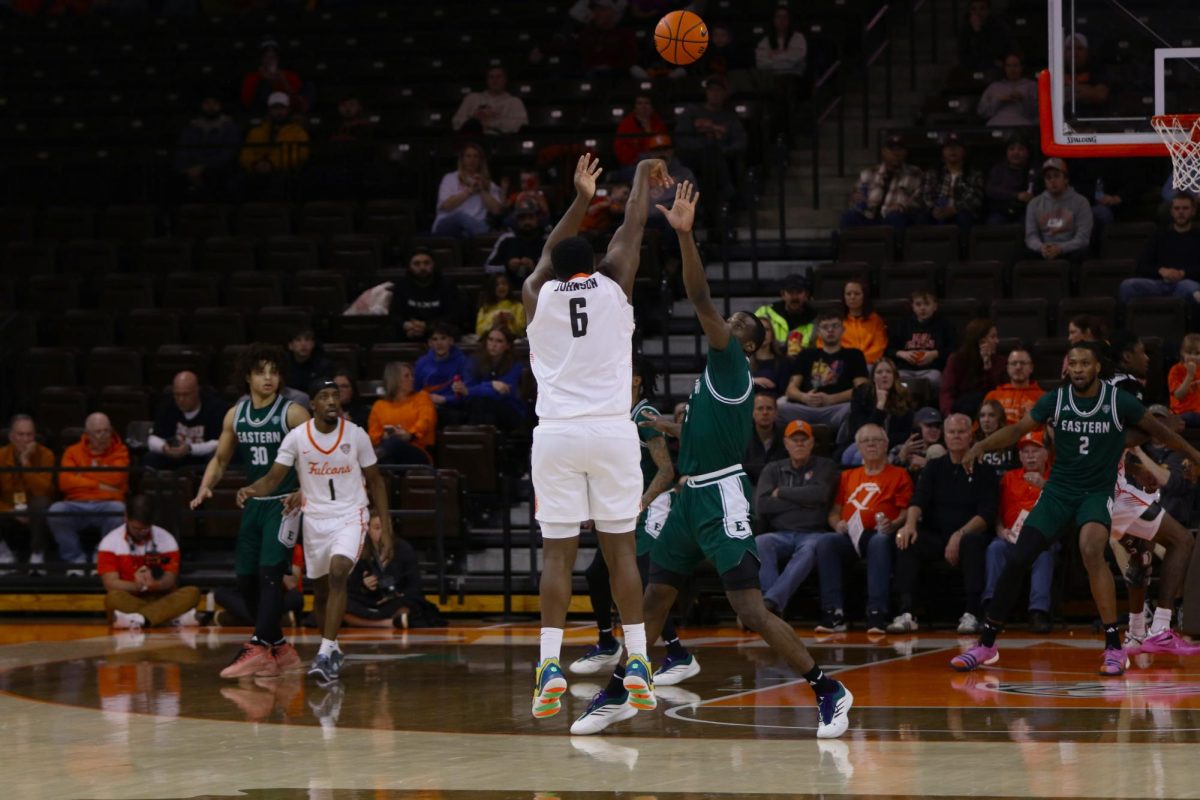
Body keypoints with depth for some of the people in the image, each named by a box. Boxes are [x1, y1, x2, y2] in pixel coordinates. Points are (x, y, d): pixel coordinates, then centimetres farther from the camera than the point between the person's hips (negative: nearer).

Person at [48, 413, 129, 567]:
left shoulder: (120, 451, 12)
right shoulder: (73, 451, 15)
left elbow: (115, 478, -7)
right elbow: (65, 482, -1)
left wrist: (82, 475, 0)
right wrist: (98, 484, -3)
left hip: (106, 505, -1)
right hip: (76, 505, 1)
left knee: (118, 509, -36)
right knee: (55, 510, -31)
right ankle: (75, 559, -16)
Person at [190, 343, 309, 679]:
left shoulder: (292, 413, -9)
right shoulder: (236, 415, 7)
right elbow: (220, 458, 17)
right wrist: (205, 489, 0)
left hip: (285, 503, -6)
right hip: (253, 502, 6)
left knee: (270, 573, -17)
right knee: (246, 579, 6)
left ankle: (258, 649, -22)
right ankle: (280, 648, 19)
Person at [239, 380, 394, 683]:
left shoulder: (356, 435, -6)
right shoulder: (297, 437, -7)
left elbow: (375, 481, 3)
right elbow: (273, 478, -6)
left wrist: (386, 530, 1)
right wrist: (252, 490, -30)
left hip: (350, 516, -2)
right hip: (315, 518, 2)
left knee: (338, 573, -25)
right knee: (320, 590, 11)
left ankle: (325, 653, -27)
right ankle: (333, 652, 33)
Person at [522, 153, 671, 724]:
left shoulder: (537, 295, 9)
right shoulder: (614, 285, 6)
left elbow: (550, 252, 29)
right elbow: (631, 232, 22)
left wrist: (581, 200, 42)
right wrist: (643, 179, 38)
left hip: (557, 435, 0)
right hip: (612, 431, 0)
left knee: (557, 552, 2)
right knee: (620, 548, 5)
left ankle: (550, 669, -9)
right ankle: (637, 668, 1)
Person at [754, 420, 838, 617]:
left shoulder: (824, 467, 13)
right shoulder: (773, 469, 18)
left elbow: (819, 494, -8)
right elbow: (761, 505, 1)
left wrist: (781, 493, 1)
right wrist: (802, 501, -1)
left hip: (813, 533, -2)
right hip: (780, 534, 2)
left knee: (810, 548, -38)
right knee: (758, 544, -32)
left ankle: (771, 600, -54)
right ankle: (775, 608, -45)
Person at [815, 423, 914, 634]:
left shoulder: (899, 476, 14)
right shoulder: (847, 476, 26)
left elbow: (907, 513, 5)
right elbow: (834, 512, 22)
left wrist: (893, 525, -16)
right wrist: (837, 524, -1)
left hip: (878, 535, -3)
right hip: (850, 536, 3)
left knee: (880, 543, -40)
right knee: (825, 544, -30)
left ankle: (877, 614, -45)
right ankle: (834, 613, -33)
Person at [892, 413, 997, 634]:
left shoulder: (984, 471, 6)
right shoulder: (934, 468, 15)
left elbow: (986, 515, -4)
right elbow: (919, 500, 0)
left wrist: (960, 535, -20)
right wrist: (910, 523, -23)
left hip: (969, 535, -2)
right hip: (936, 537, 2)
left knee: (973, 541, -37)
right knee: (906, 541, -28)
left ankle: (971, 614, -41)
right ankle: (906, 613, -37)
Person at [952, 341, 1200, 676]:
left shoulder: (1119, 401, -8)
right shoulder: (1055, 400, -4)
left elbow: (1156, 429, 6)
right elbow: (1018, 429, -2)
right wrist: (983, 445, -20)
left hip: (1097, 493, -3)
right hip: (1058, 491, 3)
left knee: (1092, 550, -32)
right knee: (1017, 559, -7)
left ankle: (1114, 647, -27)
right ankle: (986, 644, 9)